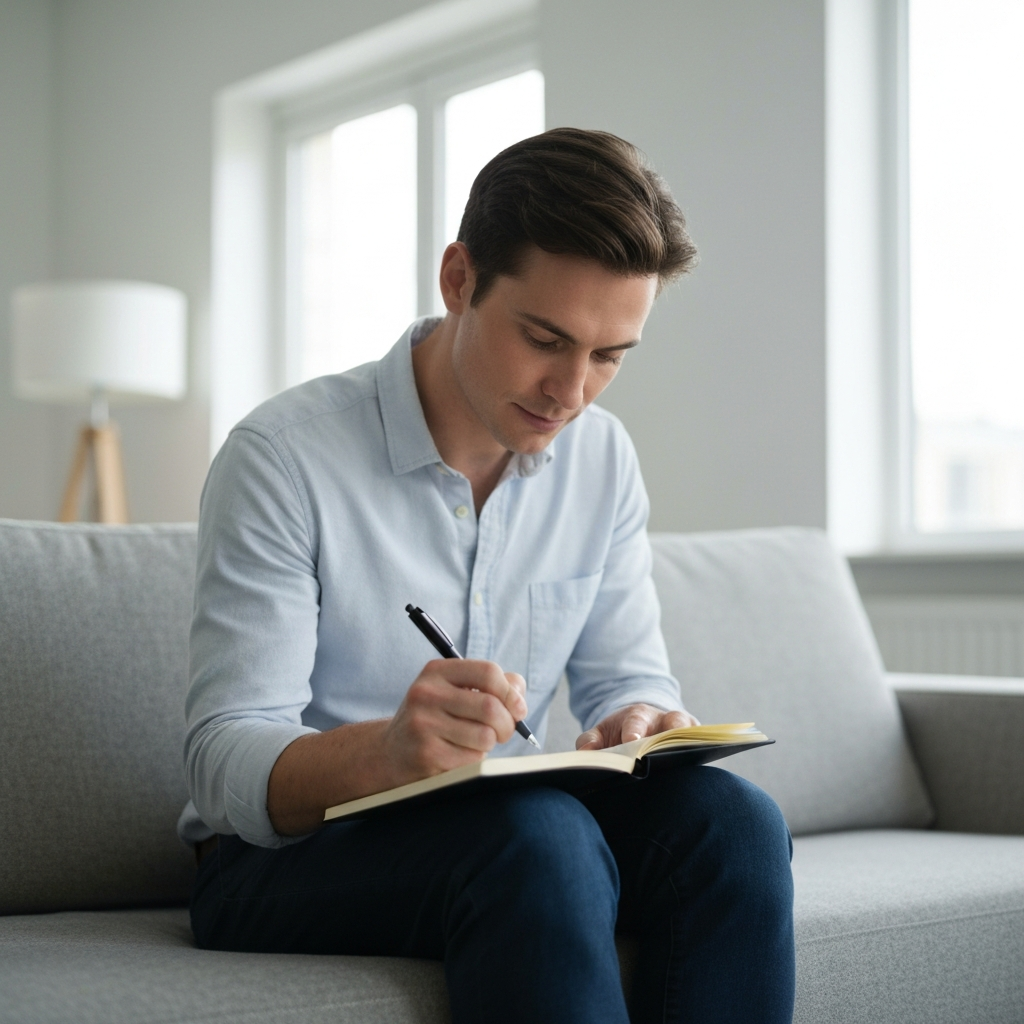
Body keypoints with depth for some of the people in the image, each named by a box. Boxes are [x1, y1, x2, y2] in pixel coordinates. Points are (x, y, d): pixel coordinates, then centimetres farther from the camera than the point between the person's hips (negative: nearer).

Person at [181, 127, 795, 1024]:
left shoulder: (603, 461, 4)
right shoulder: (283, 455, -15)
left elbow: (627, 676, 7)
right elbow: (224, 764, -19)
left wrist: (638, 723, -19)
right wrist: (385, 752, -41)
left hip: (499, 844, 5)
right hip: (284, 858, -5)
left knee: (728, 816, -23)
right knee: (534, 832, -35)